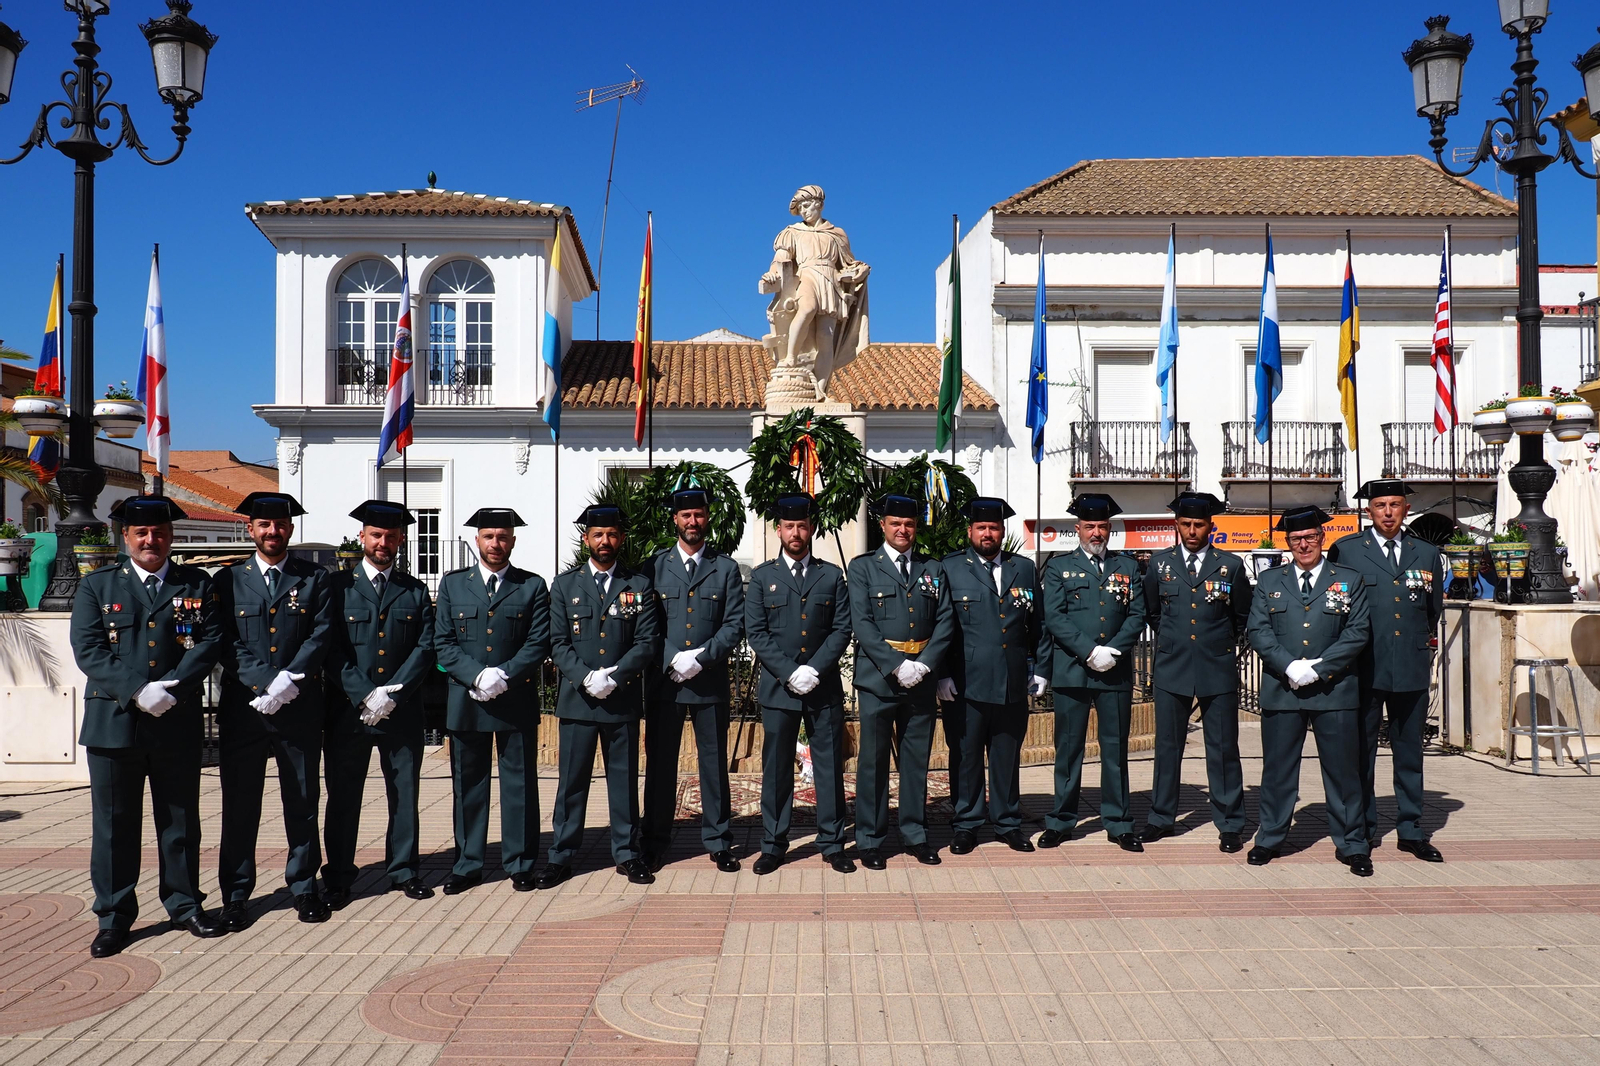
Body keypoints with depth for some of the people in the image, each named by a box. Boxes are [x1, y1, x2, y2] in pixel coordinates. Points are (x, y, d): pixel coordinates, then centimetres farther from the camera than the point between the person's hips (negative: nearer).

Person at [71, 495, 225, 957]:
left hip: (178, 723, 1)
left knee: (181, 819, 10)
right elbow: (88, 650, -4)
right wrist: (138, 691, -16)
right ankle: (113, 917, 19)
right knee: (115, 823, 6)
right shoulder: (96, 585, 6)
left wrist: (173, 689, -16)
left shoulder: (197, 585, 7)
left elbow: (210, 641, -2)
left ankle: (185, 905, 24)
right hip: (113, 722, 0)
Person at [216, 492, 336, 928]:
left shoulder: (316, 579, 7)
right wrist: (266, 683, -14)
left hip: (300, 710, 0)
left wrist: (289, 681, -17)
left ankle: (304, 888, 19)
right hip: (242, 708, 0)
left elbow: (321, 636, -3)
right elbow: (228, 643, -1)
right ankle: (235, 896, 17)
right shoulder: (229, 580, 8)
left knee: (302, 802, 7)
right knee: (239, 805, 6)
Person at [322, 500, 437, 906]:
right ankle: (338, 877, 18)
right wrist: (365, 695, -13)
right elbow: (331, 649, -3)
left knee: (405, 793, 7)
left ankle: (404, 870, 19)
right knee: (343, 795, 5)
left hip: (402, 711, 1)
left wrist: (392, 693, -11)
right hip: (348, 709, -1)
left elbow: (425, 648, 1)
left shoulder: (415, 591, 10)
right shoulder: (339, 586, 5)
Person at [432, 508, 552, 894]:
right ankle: (467, 865, 20)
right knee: (468, 785, 8)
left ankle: (520, 863, 16)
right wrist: (477, 675, -13)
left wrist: (503, 676, -15)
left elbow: (539, 644, -2)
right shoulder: (452, 584, 9)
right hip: (465, 701, 1)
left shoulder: (533, 586, 5)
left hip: (517, 701, -1)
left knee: (520, 783, 5)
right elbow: (443, 643, 2)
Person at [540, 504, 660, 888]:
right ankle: (561, 857, 15)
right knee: (572, 781, 4)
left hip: (623, 699, 0)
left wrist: (613, 677, -13)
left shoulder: (639, 585, 7)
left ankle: (627, 853, 19)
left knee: (624, 779, 7)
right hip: (576, 699, 0)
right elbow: (558, 643, 2)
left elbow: (648, 642, -1)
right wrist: (585, 678, -13)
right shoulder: (565, 585, 8)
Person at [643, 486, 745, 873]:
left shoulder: (726, 569, 7)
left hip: (711, 681, 0)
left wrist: (701, 659, -12)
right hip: (663, 679, 0)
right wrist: (674, 659, -12)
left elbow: (735, 624, 0)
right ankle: (655, 842, 19)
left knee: (714, 762, 6)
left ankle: (718, 841, 17)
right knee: (660, 762, 7)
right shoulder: (655, 567, 7)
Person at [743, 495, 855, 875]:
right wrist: (790, 673, -11)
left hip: (825, 688, 1)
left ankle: (832, 843, 16)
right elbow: (756, 632, -1)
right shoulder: (762, 576, 7)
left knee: (830, 767, 5)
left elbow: (842, 629, 1)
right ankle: (773, 845, 15)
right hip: (778, 687, 0)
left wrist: (814, 670, -11)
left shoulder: (832, 575, 8)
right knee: (776, 768, 4)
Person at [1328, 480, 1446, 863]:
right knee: (1361, 752, 4)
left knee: (1409, 752, 10)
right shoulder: (1345, 550, 2)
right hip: (1363, 670, -2)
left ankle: (1411, 831, 20)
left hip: (1412, 669, 3)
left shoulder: (1428, 554, 10)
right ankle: (1363, 830, 14)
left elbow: (1434, 613, 21)